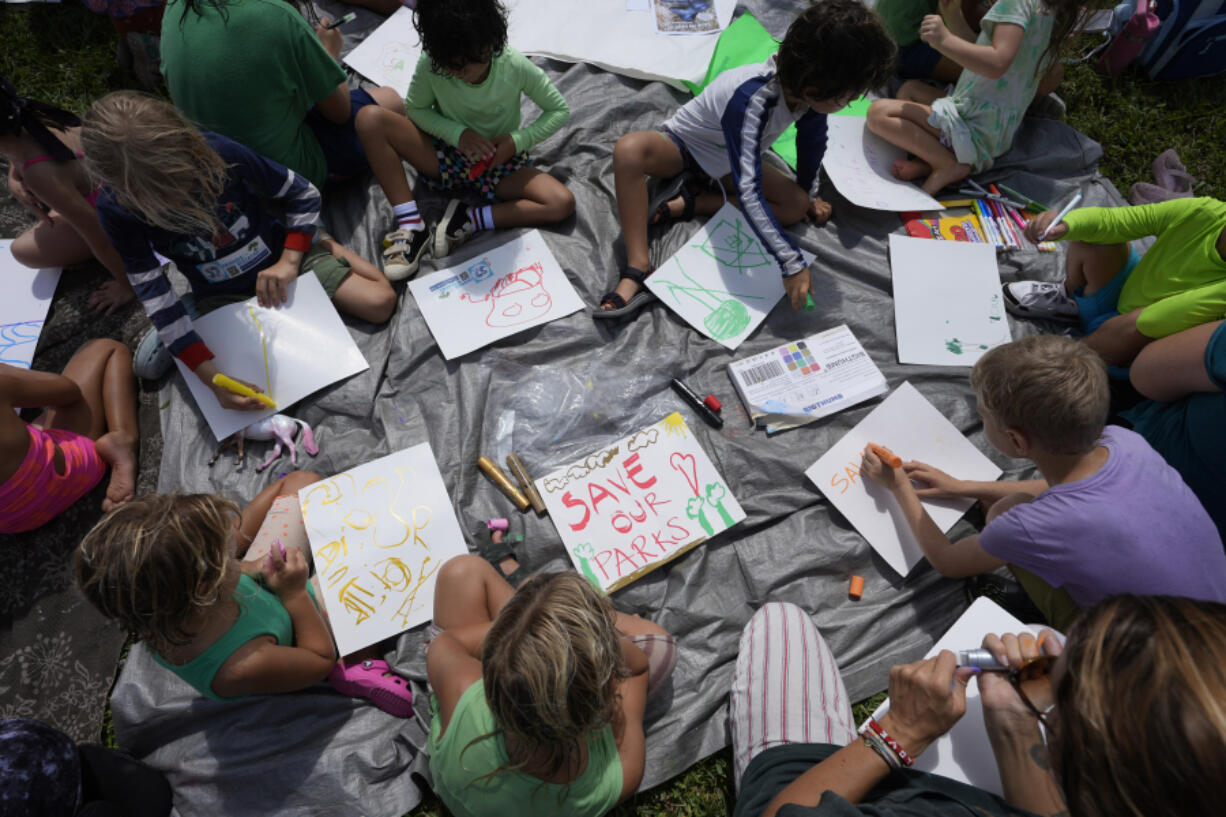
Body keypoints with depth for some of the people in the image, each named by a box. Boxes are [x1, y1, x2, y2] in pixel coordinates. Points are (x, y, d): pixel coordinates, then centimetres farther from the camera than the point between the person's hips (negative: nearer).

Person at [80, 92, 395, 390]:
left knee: (380, 303, -14)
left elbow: (304, 193, -8)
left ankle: (322, 243, 12)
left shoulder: (217, 151, -23)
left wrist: (288, 261, -19)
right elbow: (156, 298, -20)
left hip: (277, 260, 0)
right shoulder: (116, 208, -20)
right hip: (222, 296, 0)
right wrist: (213, 378, -28)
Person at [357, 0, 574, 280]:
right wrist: (457, 133, -21)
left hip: (500, 161, -1)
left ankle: (469, 220, -22)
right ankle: (412, 226, -25)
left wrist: (518, 140, -23)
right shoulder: (430, 65, -19)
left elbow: (560, 109, -10)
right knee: (371, 122, -23)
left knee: (563, 204, -26)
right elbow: (416, 108, -3)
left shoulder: (516, 67, -21)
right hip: (446, 154, 1)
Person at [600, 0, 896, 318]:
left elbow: (812, 142, 2)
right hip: (683, 144, -6)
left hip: (729, 159, 7)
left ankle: (689, 203, -15)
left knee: (797, 206, -17)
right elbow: (748, 191, -47)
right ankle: (638, 268, -39)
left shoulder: (809, 88, -20)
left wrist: (809, 196, 15)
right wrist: (792, 264, -50)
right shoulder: (750, 100, -41)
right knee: (630, 149, -41)